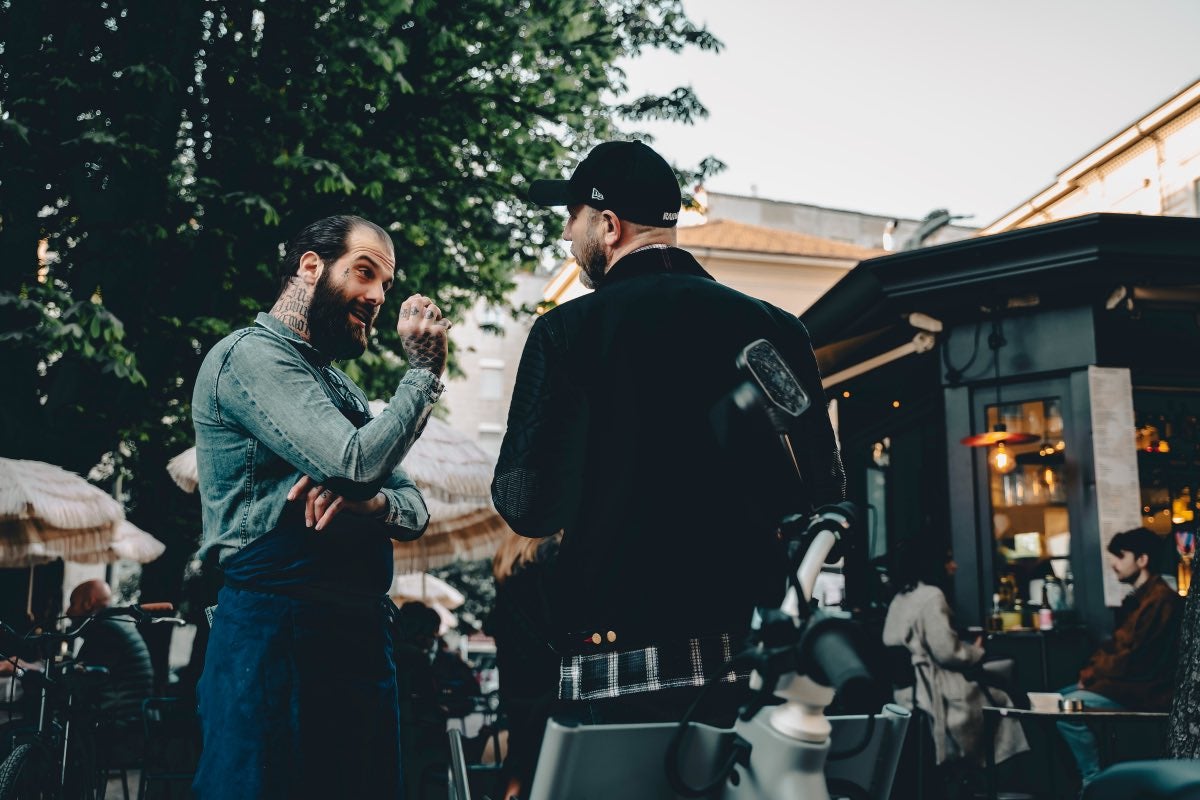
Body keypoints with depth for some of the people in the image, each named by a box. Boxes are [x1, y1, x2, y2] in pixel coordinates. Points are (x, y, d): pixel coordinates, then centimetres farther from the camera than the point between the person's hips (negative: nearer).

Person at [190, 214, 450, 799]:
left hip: (360, 634, 9)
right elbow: (357, 463, -20)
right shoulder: (252, 355, -7)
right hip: (278, 631, -8)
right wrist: (424, 369, -7)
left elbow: (414, 510, 14)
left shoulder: (338, 386, 22)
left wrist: (372, 502, -10)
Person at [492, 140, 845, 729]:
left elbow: (528, 507, -9)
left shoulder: (568, 331, -7)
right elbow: (824, 494, 6)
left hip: (619, 664, -3)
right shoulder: (776, 328, 4)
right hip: (754, 663, 4)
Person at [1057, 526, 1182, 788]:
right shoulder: (1139, 597, 14)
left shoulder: (1159, 600, -19)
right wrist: (1091, 672, -1)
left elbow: (1133, 659, -22)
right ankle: (1079, 773, 8)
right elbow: (1116, 644, 16)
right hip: (1126, 681, 11)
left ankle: (1094, 779, -9)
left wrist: (1091, 675, -10)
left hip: (1145, 690, -11)